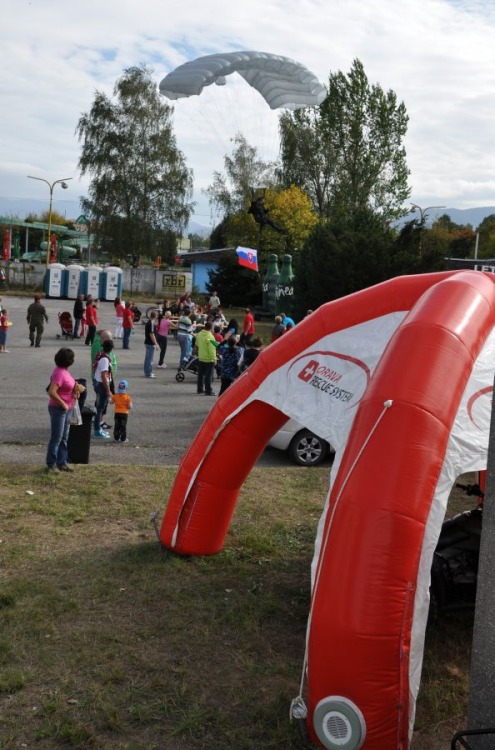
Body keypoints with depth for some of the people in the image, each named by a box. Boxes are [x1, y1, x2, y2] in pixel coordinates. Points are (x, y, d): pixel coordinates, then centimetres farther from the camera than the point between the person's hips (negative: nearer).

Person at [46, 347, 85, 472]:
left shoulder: (64, 371, 7)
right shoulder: (59, 373, -22)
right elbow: (51, 392, -30)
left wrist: (76, 387, 0)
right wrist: (63, 404, -21)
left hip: (67, 409, 10)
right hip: (58, 409, -10)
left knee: (64, 438, 15)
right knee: (56, 438, -1)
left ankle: (62, 462, 24)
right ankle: (51, 464, 9)